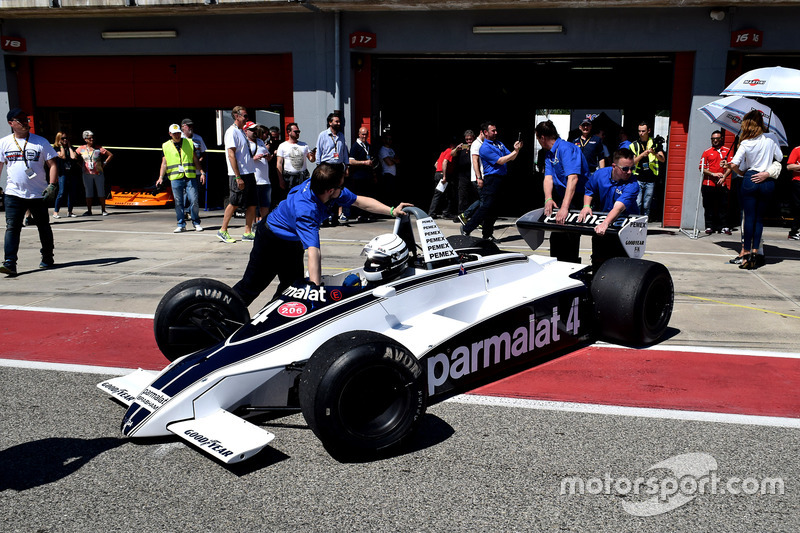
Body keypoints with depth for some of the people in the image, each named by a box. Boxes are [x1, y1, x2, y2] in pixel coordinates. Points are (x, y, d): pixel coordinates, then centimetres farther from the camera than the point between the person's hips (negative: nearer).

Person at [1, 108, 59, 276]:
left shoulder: (40, 142, 1)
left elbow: (52, 164, 1)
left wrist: (52, 185, -11)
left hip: (38, 193, 0)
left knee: (44, 227, 10)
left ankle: (47, 258, 27)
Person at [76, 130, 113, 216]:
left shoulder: (99, 149, -1)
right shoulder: (81, 149, 4)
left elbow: (111, 155, 4)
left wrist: (104, 164, -1)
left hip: (98, 174, -1)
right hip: (87, 174, 1)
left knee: (101, 192, 1)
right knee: (88, 193, 5)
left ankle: (103, 210, 8)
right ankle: (89, 211, 9)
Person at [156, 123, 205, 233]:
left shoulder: (189, 143, 10)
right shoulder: (165, 146, 10)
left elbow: (196, 160, 12)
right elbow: (164, 163, 11)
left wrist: (202, 172, 4)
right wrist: (161, 177, 1)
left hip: (190, 177, 0)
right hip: (175, 178, 0)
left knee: (194, 201, -5)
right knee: (178, 203, 2)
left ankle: (196, 223, 9)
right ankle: (181, 225, 11)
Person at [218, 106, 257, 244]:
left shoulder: (241, 132, 18)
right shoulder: (232, 132, -10)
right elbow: (231, 155, -17)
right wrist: (238, 177, -21)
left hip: (249, 173, 9)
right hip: (238, 175, -9)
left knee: (252, 204, 5)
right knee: (234, 203, -2)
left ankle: (248, 232, 10)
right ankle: (223, 231, 10)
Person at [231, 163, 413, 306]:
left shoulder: (326, 188, -21)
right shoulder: (306, 210, -44)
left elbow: (359, 201, -8)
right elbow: (313, 252, -51)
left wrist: (392, 211, -13)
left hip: (292, 242, 8)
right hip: (271, 240, -8)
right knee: (252, 285, 3)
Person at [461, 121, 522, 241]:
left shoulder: (499, 144, 19)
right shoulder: (485, 148, -8)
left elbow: (511, 158, 18)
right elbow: (500, 161, -13)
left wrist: (516, 149, -1)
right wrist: (515, 151, -12)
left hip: (502, 179, 8)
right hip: (492, 179, -8)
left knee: (494, 209, 7)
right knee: (486, 206, -13)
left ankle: (487, 234, 12)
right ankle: (466, 229, -7)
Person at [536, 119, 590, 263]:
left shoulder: (566, 148, -19)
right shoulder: (549, 153, 11)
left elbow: (573, 178, -31)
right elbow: (548, 177, 0)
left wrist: (564, 207, -40)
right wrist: (548, 199, -21)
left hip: (577, 198, -9)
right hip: (563, 197, 9)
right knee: (556, 235, 10)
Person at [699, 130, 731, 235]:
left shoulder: (727, 151, 10)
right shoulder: (707, 152, 9)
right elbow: (702, 168, 2)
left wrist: (723, 177, -10)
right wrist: (713, 174, -11)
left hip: (722, 184, 0)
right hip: (708, 184, 0)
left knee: (723, 206, 1)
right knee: (709, 207, 3)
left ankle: (724, 227, 7)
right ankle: (709, 226, 9)